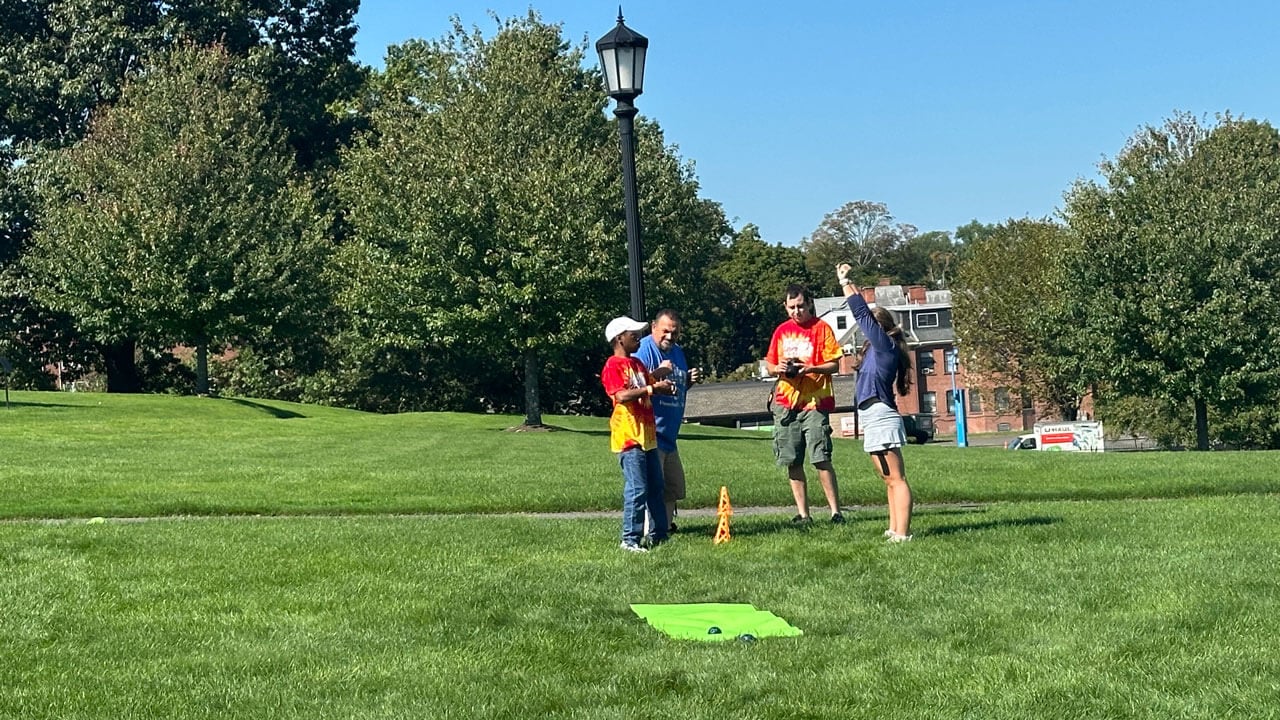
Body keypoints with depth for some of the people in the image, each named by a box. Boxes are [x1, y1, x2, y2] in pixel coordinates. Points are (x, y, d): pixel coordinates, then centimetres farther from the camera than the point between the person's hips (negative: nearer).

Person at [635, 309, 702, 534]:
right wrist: (659, 373, -30)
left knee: (674, 486, 16)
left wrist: (690, 380, 6)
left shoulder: (677, 351, 15)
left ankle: (666, 525, 26)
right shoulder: (644, 349, -12)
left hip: (669, 433, 9)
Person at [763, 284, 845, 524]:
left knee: (821, 459, -11)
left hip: (814, 402, -5)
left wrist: (810, 369, -19)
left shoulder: (821, 328, 0)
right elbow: (769, 365, 19)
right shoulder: (781, 331, 14)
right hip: (785, 403, 5)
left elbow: (834, 364, -3)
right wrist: (777, 368, -4)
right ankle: (802, 514, 11)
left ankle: (835, 511, -5)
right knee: (792, 462, 4)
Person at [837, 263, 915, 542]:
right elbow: (862, 313, 28)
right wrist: (848, 285, 29)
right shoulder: (876, 348, 18)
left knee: (896, 479, -12)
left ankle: (901, 534, -15)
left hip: (881, 418, -10)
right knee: (890, 480, 12)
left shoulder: (885, 344, -5)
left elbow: (862, 313, -8)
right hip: (874, 419, 10)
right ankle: (894, 529, 17)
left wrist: (846, 283, 0)